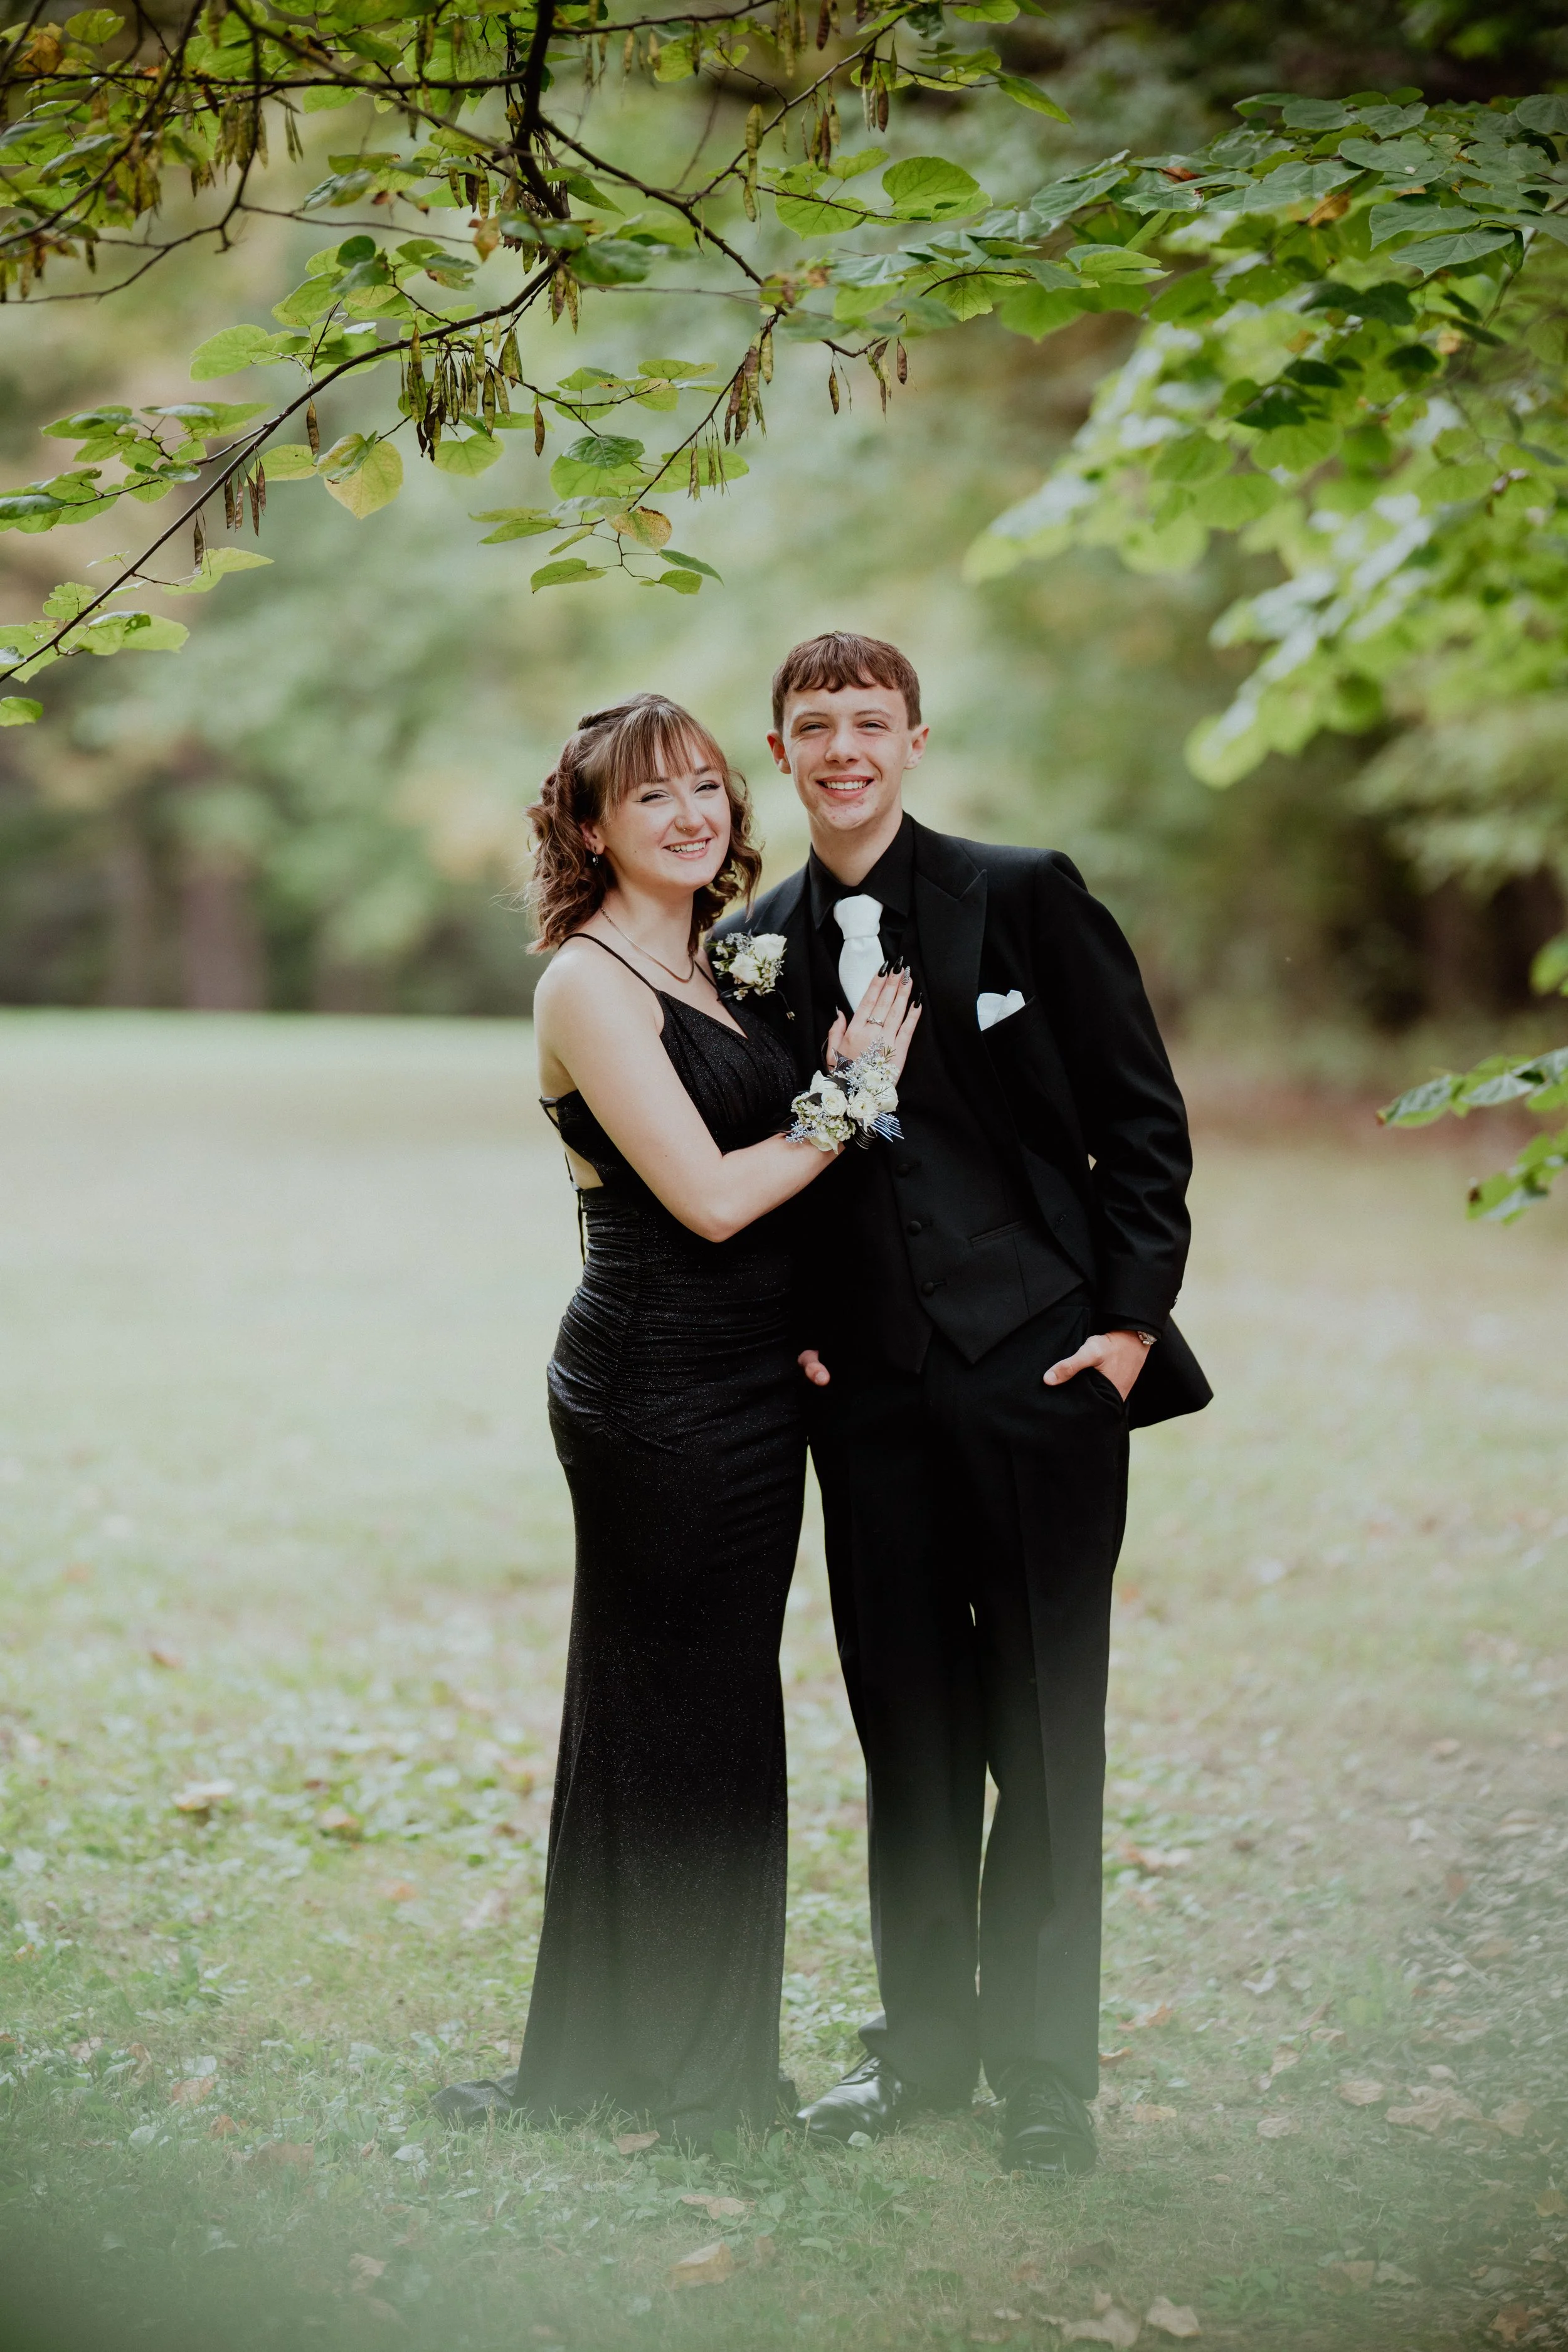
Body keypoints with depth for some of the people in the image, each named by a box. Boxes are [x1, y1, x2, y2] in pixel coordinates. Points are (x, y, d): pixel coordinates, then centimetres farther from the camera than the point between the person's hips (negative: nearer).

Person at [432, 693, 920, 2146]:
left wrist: (838, 1079, 2)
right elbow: (709, 1196, -17)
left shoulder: (711, 970, 15)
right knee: (678, 1718, 0)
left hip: (747, 1384, 9)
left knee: (710, 1718, 14)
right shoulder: (591, 983, -12)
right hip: (658, 1387, -9)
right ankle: (684, 2078, 14)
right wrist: (850, 1098, -8)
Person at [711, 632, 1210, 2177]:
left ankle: (1044, 2067, 15)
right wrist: (790, 1331, 3)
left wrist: (1132, 1315, -7)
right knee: (906, 1733, 10)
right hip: (872, 1393, 3)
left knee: (1044, 1737, 2)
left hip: (1044, 1367, -3)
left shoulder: (1026, 897, -2)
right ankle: (923, 2039, 24)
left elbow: (1141, 1115, -1)